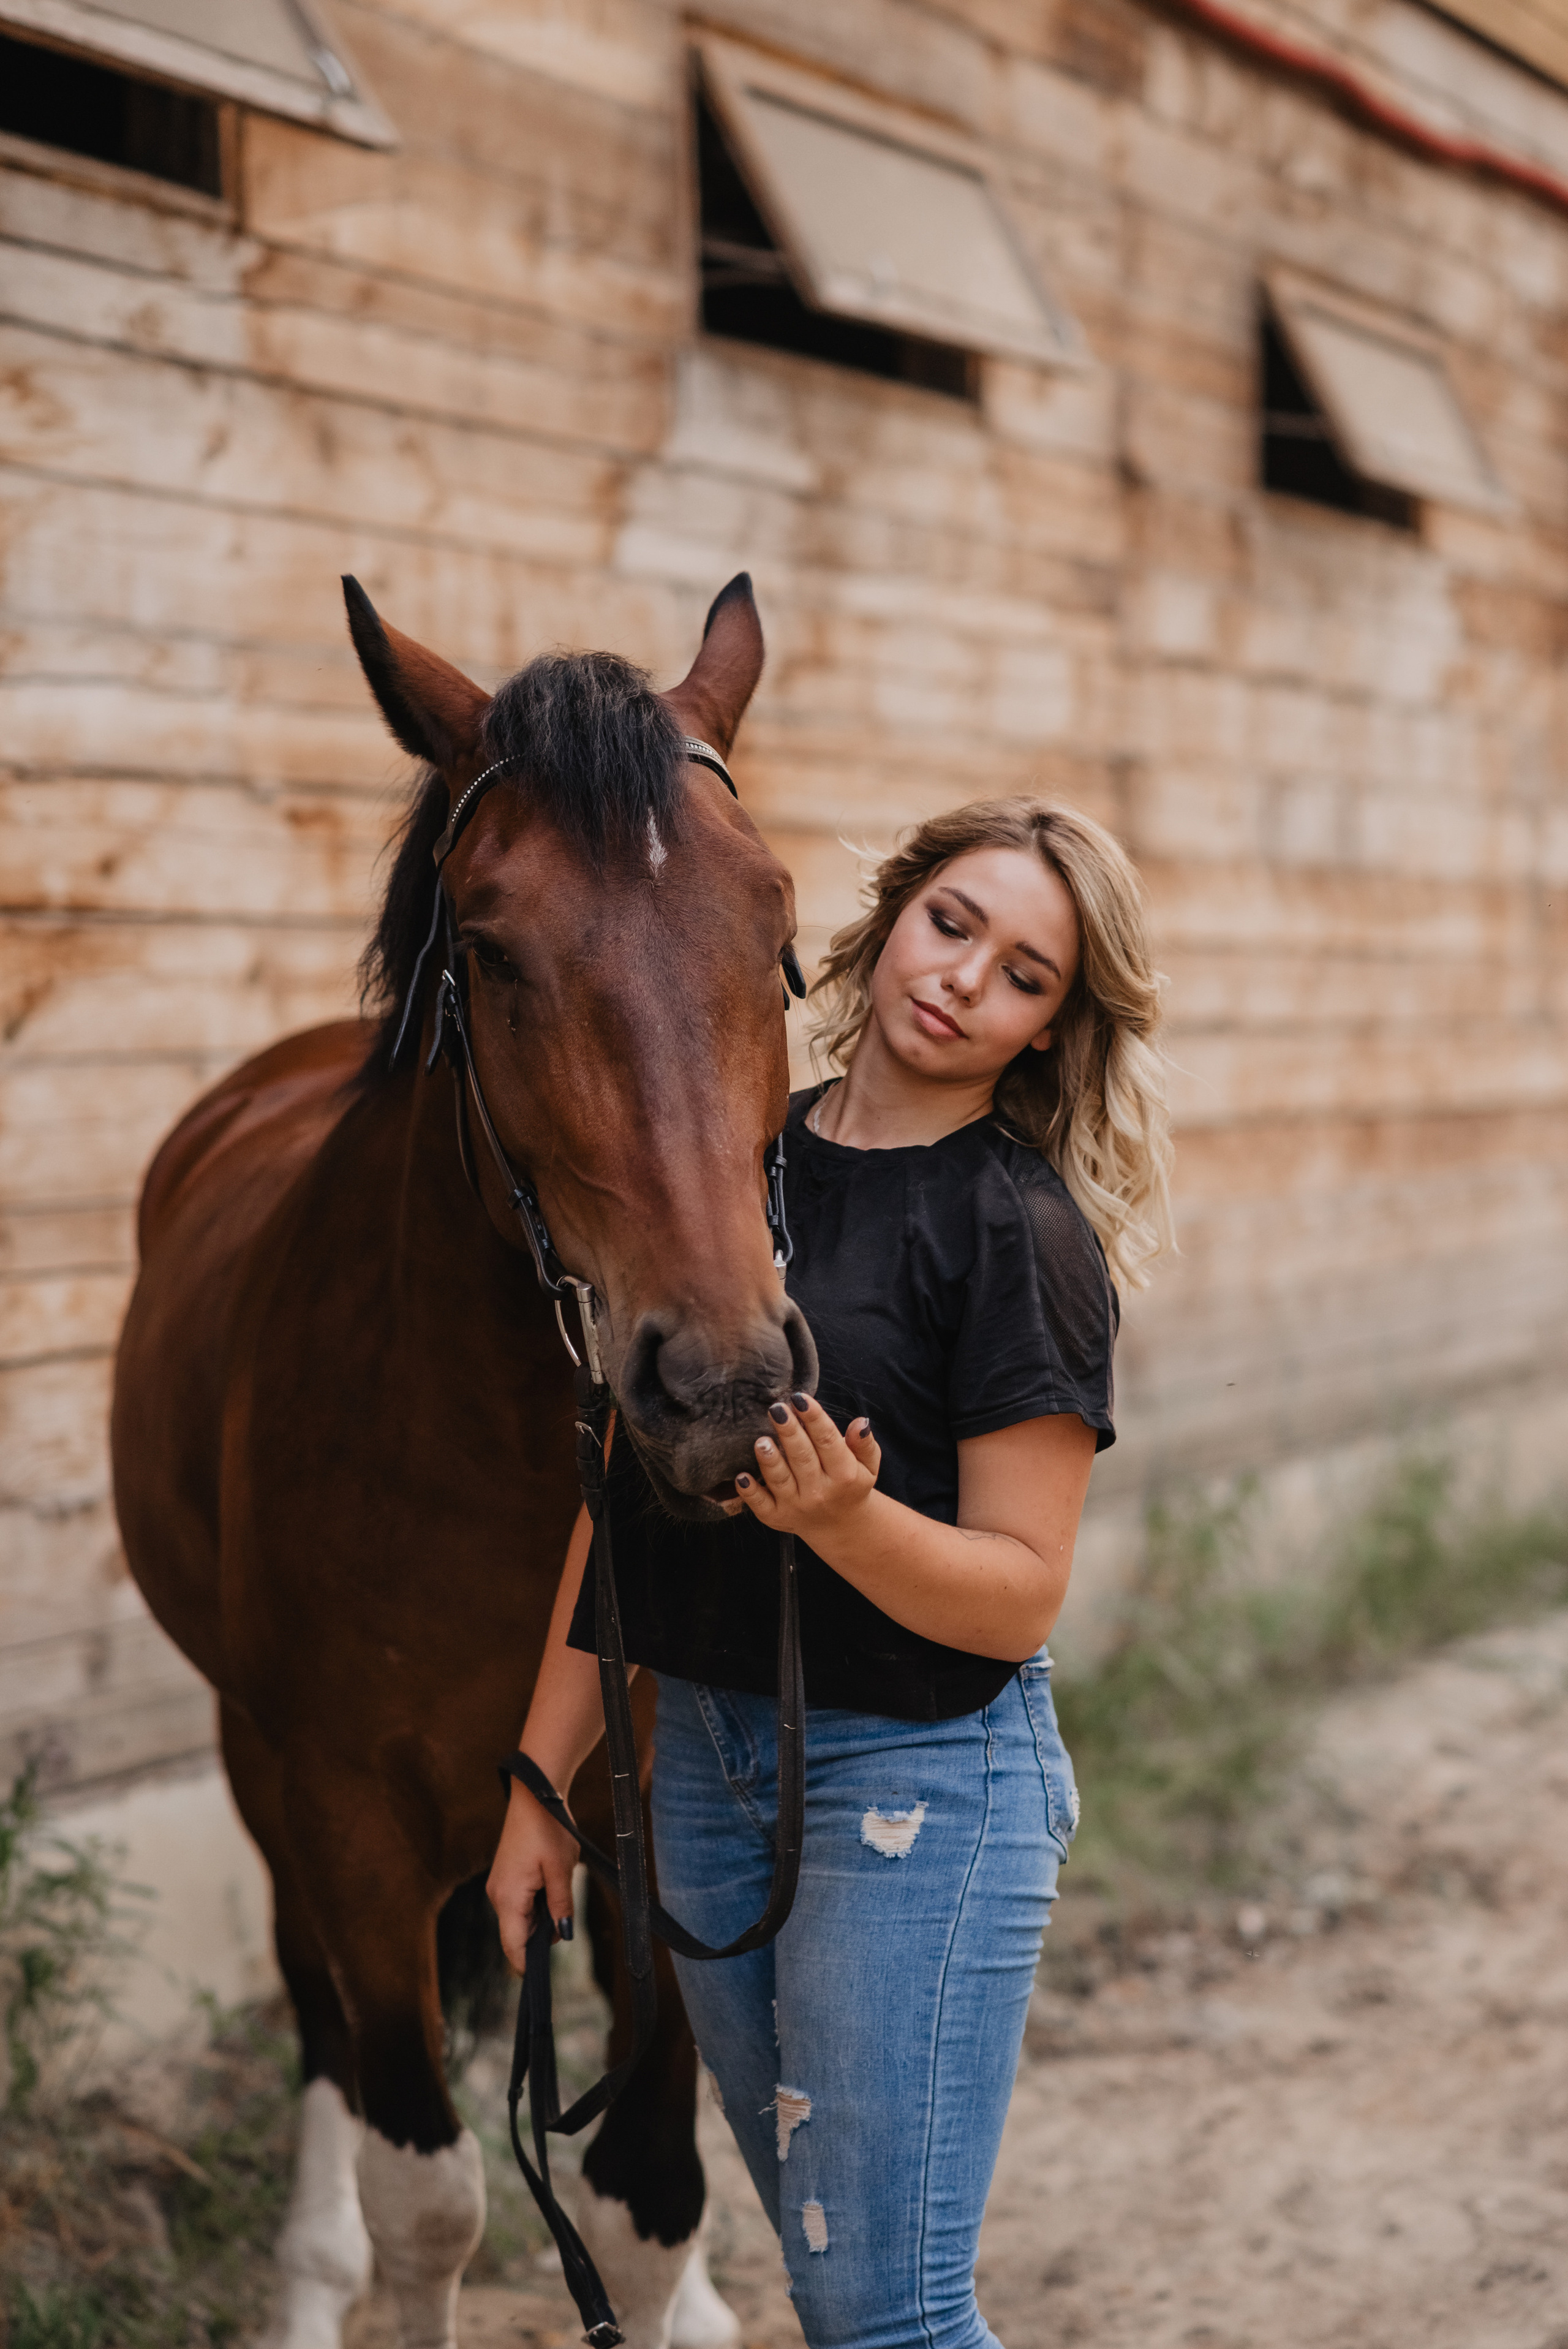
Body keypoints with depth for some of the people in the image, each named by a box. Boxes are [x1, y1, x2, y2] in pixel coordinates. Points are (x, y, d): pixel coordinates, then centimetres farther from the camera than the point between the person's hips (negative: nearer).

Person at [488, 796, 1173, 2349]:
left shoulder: (1024, 1233, -11)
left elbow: (1018, 1595, -13)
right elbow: (622, 1492, 10)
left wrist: (850, 1521, -31)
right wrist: (541, 1781, 11)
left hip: (923, 1775, -6)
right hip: (704, 1754, 6)